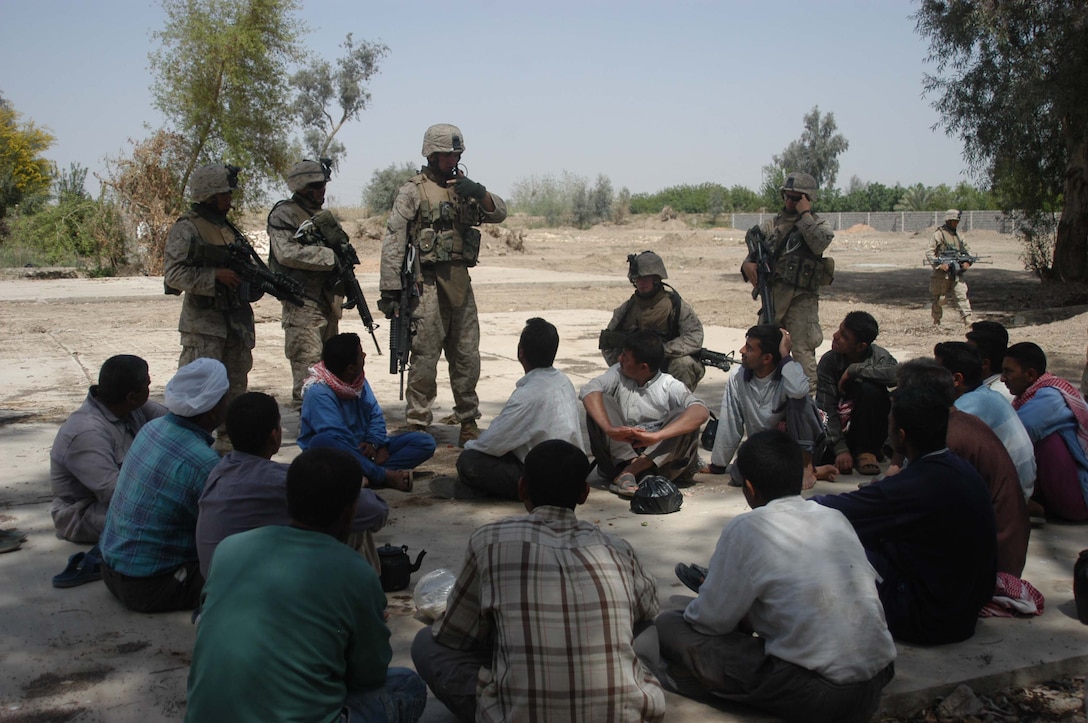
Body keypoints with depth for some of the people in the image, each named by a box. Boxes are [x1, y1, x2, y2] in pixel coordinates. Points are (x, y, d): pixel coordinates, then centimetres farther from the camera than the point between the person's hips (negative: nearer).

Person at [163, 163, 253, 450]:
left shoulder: (227, 226, 15)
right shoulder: (186, 229, -9)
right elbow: (173, 273, -18)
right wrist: (216, 275, -23)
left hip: (237, 319, 8)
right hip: (203, 322, -8)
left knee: (236, 383, 14)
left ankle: (230, 436, 25)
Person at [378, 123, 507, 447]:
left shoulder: (465, 187, 16)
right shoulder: (413, 191, -1)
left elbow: (499, 213, 8)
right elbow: (393, 242, -5)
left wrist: (479, 193, -13)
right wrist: (390, 290, -12)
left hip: (460, 284, 5)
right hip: (428, 284, -5)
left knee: (467, 358, 9)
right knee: (425, 358, -3)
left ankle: (468, 423, 20)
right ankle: (417, 426, 6)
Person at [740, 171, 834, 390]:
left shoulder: (820, 225, 5)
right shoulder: (774, 224, 15)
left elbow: (819, 244, -18)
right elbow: (755, 251, 13)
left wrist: (804, 214, -11)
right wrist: (748, 265, -10)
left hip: (802, 299, -4)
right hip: (772, 296, 4)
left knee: (802, 351, -6)